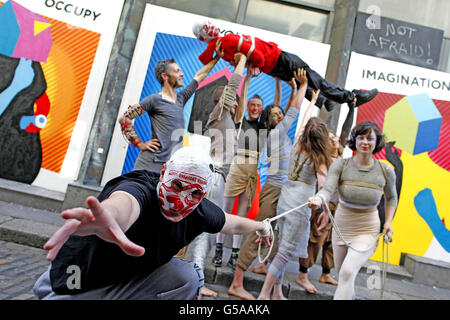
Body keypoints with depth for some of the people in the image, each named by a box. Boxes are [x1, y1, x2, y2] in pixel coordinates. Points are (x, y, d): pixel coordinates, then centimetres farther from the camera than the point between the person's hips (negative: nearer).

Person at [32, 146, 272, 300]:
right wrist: (110, 219, -87)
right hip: (79, 284, -5)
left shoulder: (199, 212, -14)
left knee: (188, 277, -12)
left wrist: (261, 226, 26)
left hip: (133, 278, 5)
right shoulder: (141, 189, -36)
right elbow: (125, 201, -64)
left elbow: (233, 223, 9)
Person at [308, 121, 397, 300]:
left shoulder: (386, 171, -7)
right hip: (341, 226, 2)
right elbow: (328, 189, -26)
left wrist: (388, 221, -2)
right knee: (341, 273, 17)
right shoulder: (340, 165, -10)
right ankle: (350, 297, 46)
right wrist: (318, 200, -48)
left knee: (347, 272, -20)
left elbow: (391, 197, 11)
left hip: (367, 231, -2)